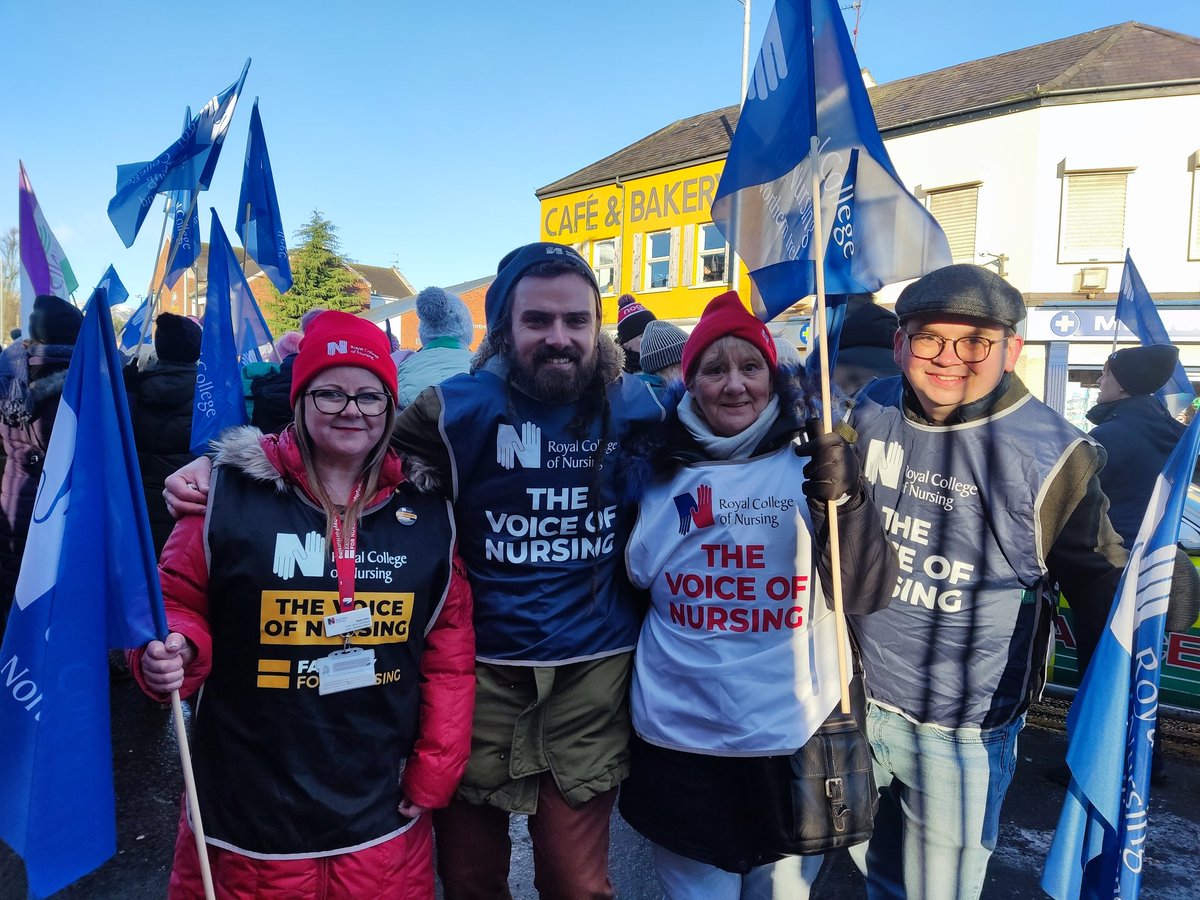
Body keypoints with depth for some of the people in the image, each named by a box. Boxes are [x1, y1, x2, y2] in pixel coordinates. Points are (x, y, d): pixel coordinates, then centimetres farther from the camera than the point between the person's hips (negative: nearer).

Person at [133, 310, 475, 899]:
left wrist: (433, 775, 1)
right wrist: (173, 650, -21)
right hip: (247, 813, -1)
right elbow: (178, 601, 1)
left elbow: (449, 652, 2)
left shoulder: (426, 508, -2)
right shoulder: (232, 488, -8)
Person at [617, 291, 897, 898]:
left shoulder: (814, 462, -4)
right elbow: (624, 584, 12)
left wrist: (842, 499, -26)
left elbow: (867, 595, -12)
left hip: (797, 739, 0)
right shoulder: (656, 471, -1)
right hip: (681, 741, 1)